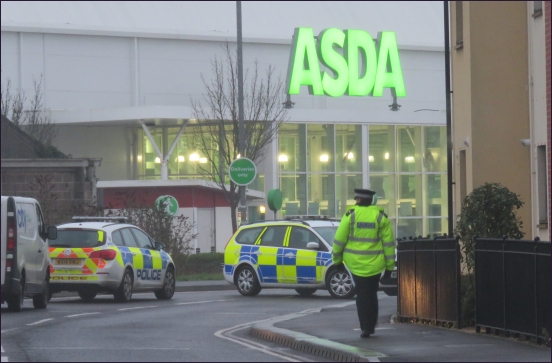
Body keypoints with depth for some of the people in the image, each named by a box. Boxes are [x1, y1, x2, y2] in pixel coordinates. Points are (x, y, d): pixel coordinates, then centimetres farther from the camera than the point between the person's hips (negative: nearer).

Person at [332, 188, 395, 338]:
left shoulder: (350, 215, -5)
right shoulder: (380, 216, -1)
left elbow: (339, 240, -2)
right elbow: (388, 243, -1)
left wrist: (337, 260, 11)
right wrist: (390, 266, 5)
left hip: (355, 263, -1)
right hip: (375, 264, 1)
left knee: (362, 295, 8)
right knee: (372, 294, 18)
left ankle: (365, 328, 2)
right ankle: (371, 326, 23)